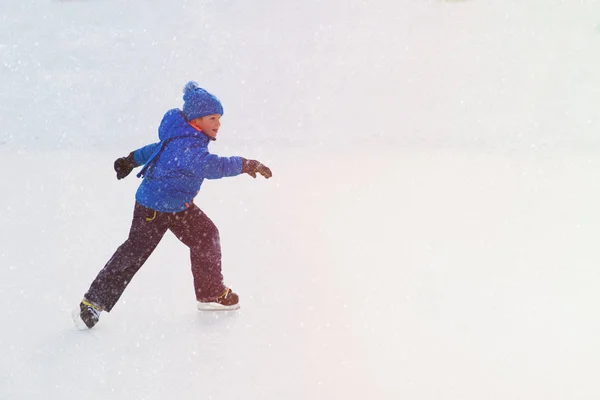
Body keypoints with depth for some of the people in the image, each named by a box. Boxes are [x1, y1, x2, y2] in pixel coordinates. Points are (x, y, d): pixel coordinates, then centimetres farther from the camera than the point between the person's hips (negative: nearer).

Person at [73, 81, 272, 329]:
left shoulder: (190, 137, 1)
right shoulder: (185, 145, -31)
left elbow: (160, 147, 16)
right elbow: (211, 167, -48)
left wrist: (132, 159, 28)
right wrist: (244, 165, -47)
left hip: (180, 206, 10)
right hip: (153, 208, -10)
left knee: (207, 236, 8)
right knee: (135, 253, -4)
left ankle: (212, 293, 22)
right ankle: (93, 302, 8)